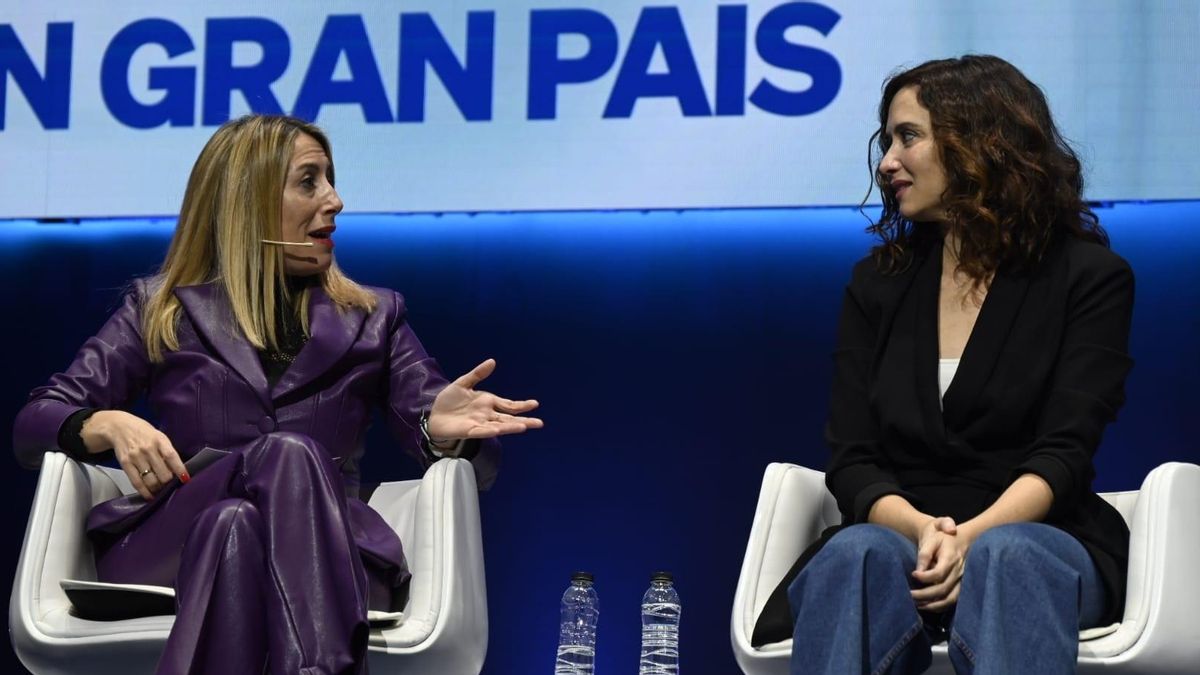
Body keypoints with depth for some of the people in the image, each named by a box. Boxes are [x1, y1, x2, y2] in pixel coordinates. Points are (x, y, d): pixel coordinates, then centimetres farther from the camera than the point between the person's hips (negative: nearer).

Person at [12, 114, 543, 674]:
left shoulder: (375, 318, 23)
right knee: (289, 455, -34)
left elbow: (471, 470, 14)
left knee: (236, 527, -36)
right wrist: (109, 425, -11)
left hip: (325, 561, 1)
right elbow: (34, 424, 13)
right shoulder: (160, 312, 19)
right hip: (167, 548, -1)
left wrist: (443, 430, -12)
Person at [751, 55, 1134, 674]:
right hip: (897, 535, 2)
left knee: (1002, 558, -38)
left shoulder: (1090, 277, 6)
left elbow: (1064, 453, -5)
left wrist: (972, 536, -25)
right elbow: (850, 461, 6)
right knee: (859, 553, -34)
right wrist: (923, 530, -17)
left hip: (1037, 537, -2)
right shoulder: (876, 285, 16)